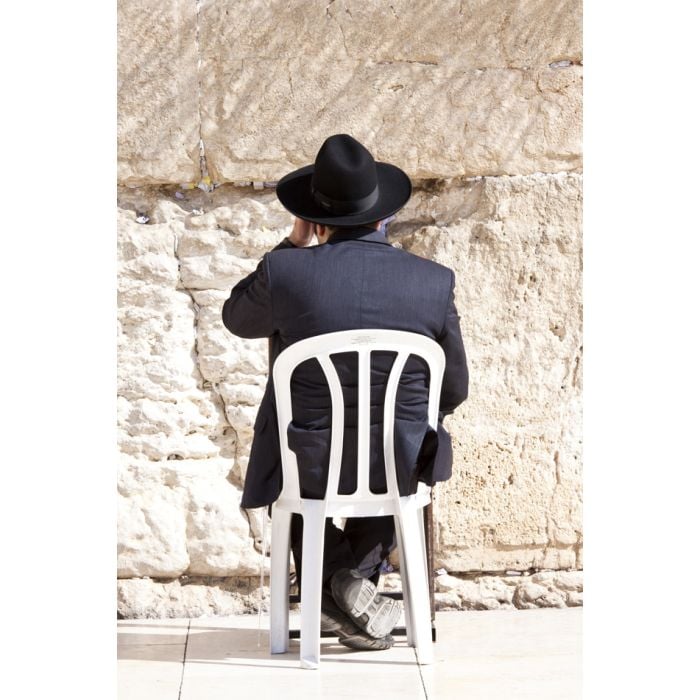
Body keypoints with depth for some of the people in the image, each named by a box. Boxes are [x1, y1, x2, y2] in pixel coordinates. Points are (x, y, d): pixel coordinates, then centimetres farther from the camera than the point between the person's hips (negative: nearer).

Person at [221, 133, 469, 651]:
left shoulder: (285, 270, -15)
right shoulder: (435, 282, -9)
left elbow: (236, 319, 9)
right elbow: (454, 391, 2)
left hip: (308, 467, -1)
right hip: (400, 468, 1)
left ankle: (330, 594, 23)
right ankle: (358, 577, 18)